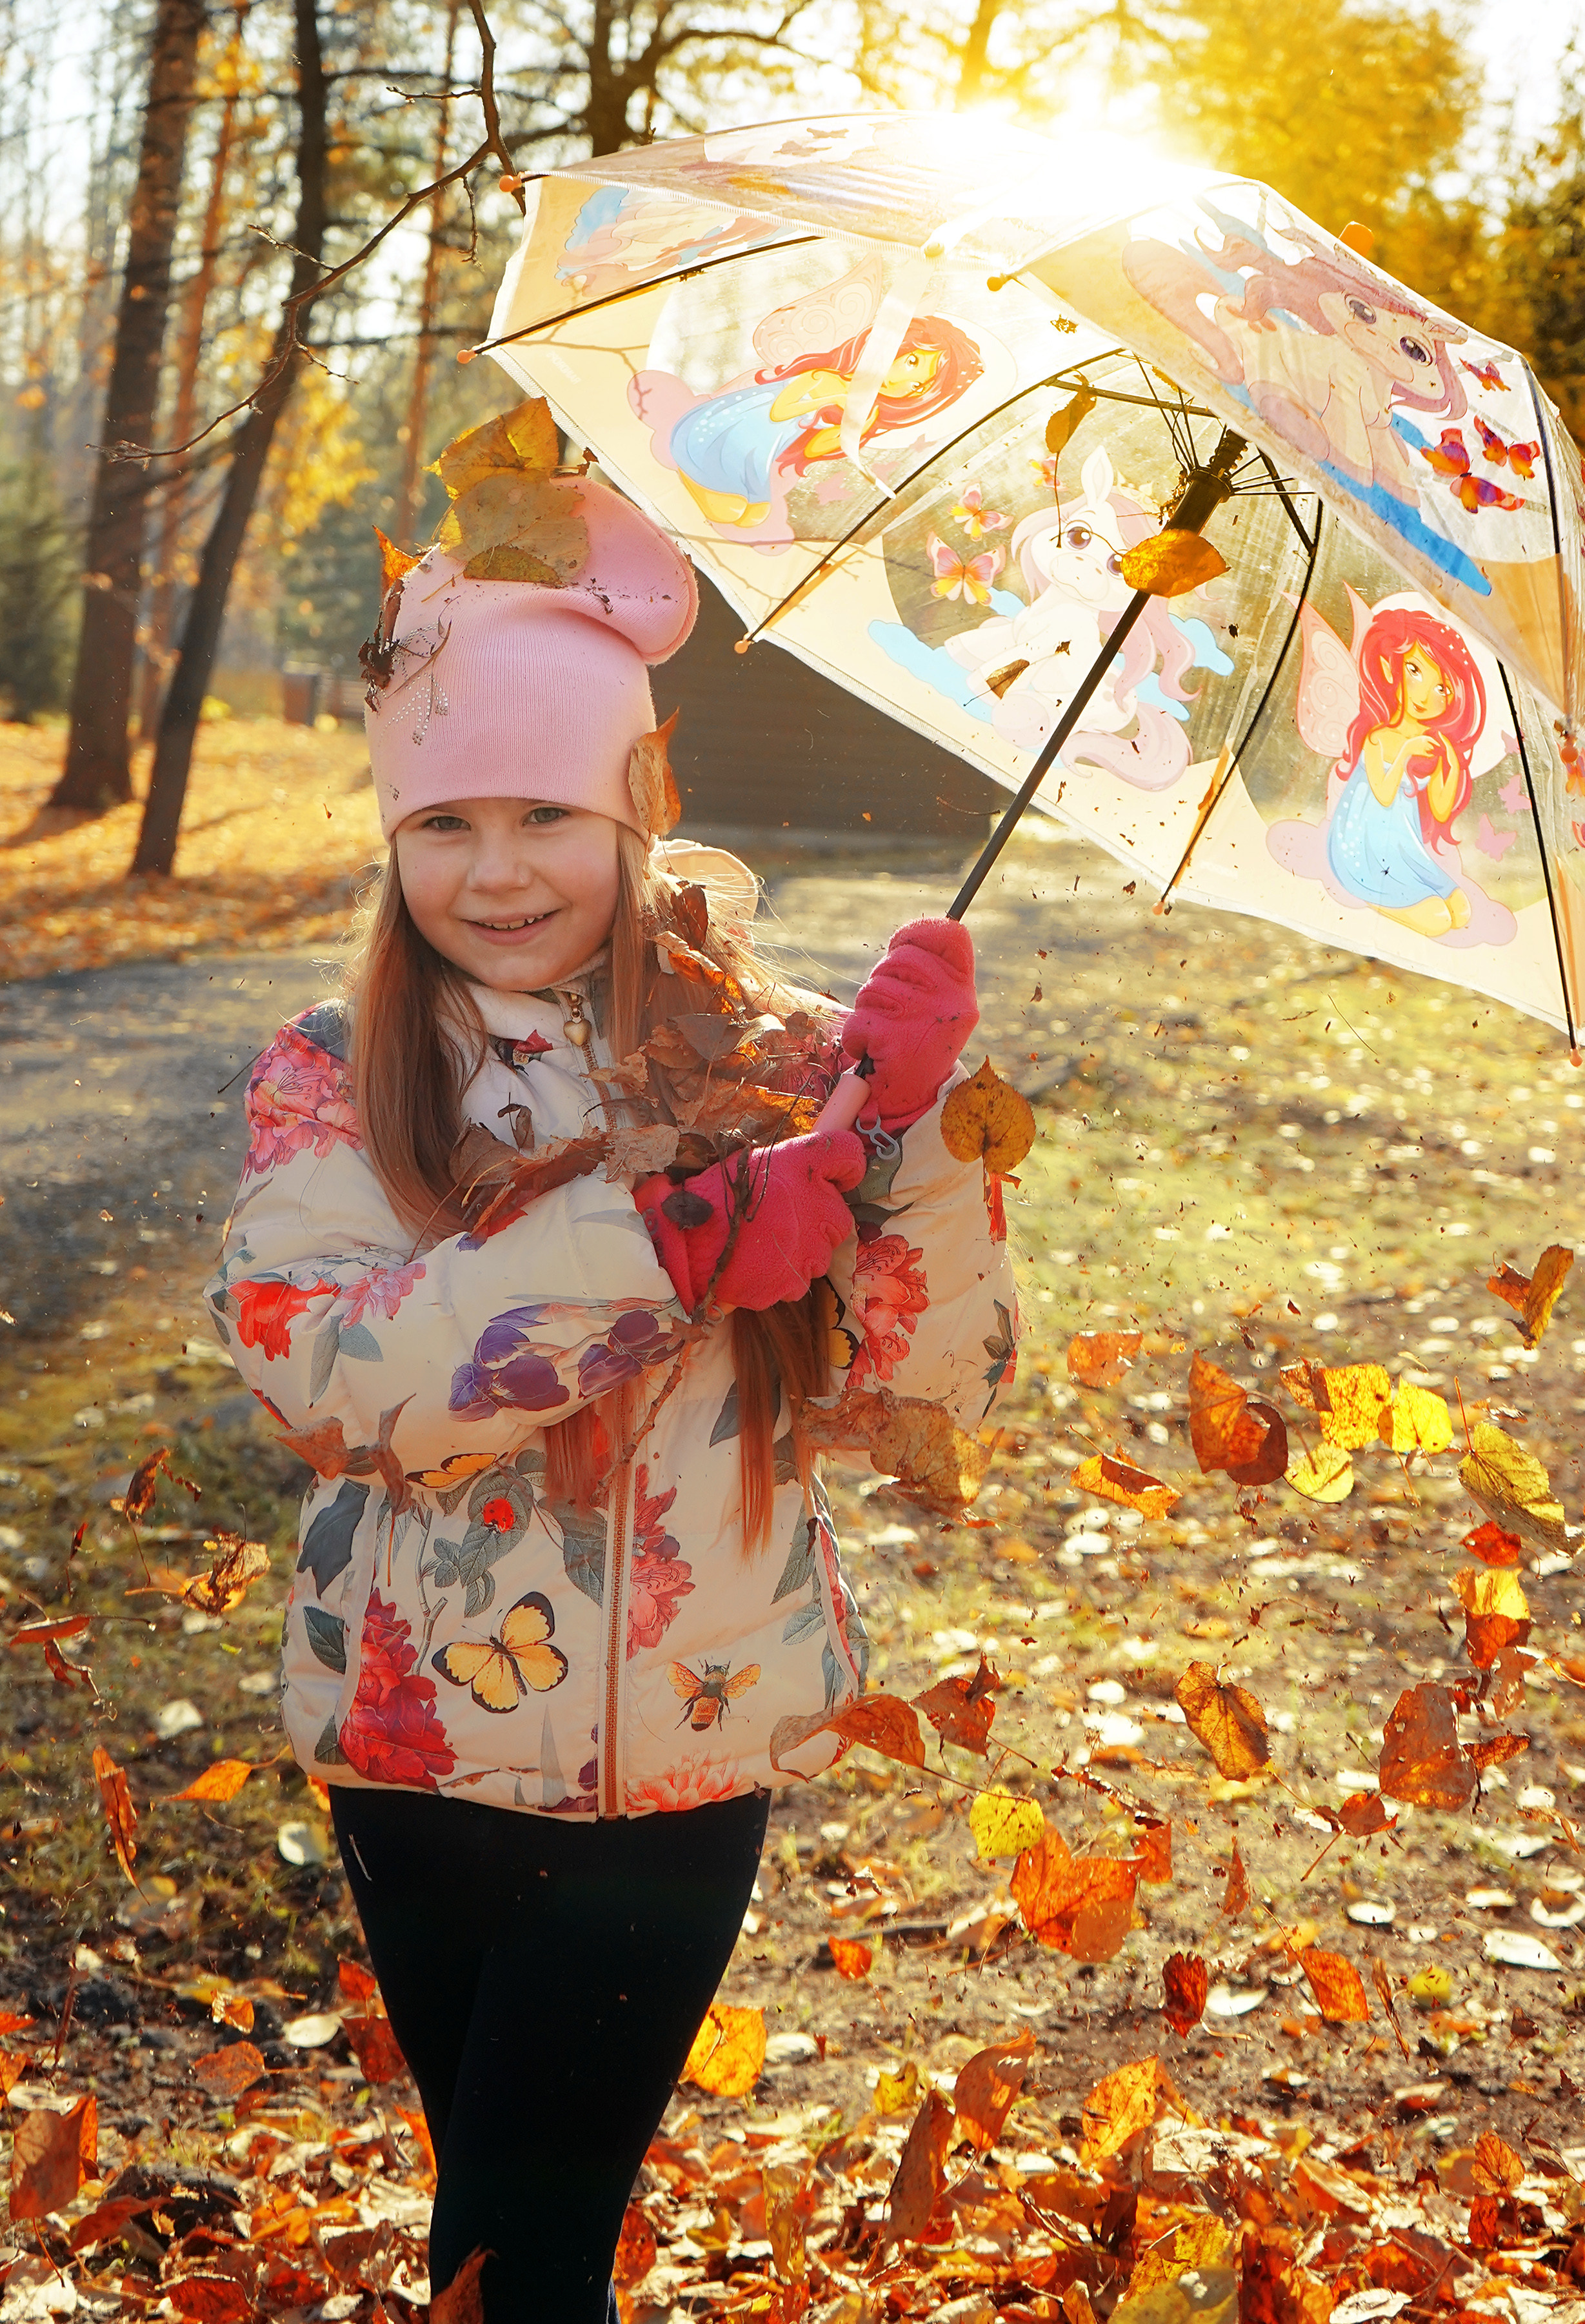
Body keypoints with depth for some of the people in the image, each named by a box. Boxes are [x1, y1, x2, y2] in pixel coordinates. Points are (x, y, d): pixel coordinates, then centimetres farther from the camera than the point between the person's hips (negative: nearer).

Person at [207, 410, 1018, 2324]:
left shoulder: (757, 1060, -4)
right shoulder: (330, 1083, -4)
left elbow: (939, 1368, -8)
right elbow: (329, 1371, -21)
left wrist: (908, 1122, -25)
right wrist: (678, 1237, -26)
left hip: (681, 1757, -1)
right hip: (413, 1751, 2)